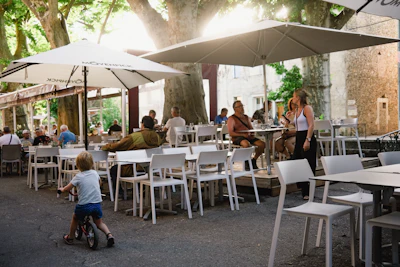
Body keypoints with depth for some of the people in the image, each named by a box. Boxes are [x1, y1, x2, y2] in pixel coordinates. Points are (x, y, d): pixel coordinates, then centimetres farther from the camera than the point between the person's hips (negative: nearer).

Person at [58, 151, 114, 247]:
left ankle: (70, 238, 34)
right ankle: (109, 235, -1)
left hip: (83, 205, -3)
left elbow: (67, 189, -4)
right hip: (97, 204, 3)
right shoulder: (95, 173, 6)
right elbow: (99, 182, 26)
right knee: (99, 222, 20)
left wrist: (62, 189, 17)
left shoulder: (78, 177, -7)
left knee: (75, 219, 25)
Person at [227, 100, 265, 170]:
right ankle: (247, 162, -15)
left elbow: (251, 128, 24)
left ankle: (254, 160, 4)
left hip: (249, 137, 7)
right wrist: (243, 134, -20)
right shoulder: (232, 119, 0)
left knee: (262, 144, -15)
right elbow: (231, 133, -9)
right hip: (237, 138, -6)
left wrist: (252, 133, -1)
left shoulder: (246, 117, 21)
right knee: (247, 144, -39)